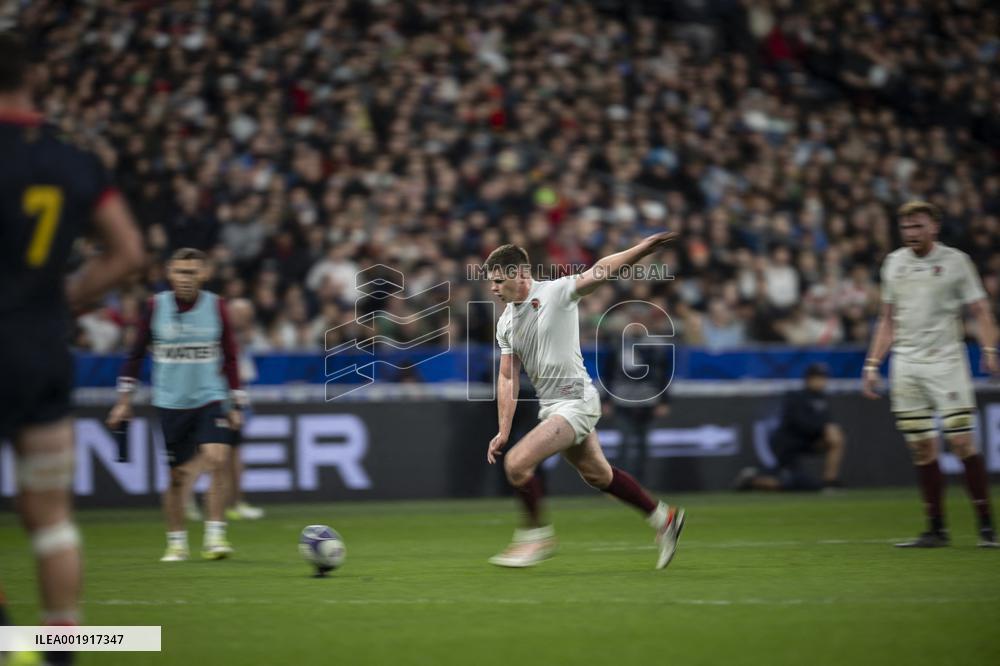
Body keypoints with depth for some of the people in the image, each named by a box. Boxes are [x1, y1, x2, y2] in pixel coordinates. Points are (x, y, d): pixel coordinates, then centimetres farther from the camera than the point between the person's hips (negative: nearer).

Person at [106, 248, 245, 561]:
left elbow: (229, 357, 5)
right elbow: (136, 353, 6)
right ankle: (176, 542, 20)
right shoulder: (156, 306, -2)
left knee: (217, 459, -20)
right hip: (171, 402, 0)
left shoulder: (215, 306, -1)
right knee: (177, 475, 4)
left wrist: (236, 404, 4)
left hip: (210, 398, 0)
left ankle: (214, 536, -12)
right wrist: (124, 399, 5)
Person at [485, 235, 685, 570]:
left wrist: (641, 249, -41)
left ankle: (536, 535, 0)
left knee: (517, 462, -18)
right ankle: (663, 517, 34)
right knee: (597, 474, 18)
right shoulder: (505, 323, 8)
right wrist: (504, 431, 3)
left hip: (575, 401, -8)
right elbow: (508, 377, 10)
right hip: (550, 405, 8)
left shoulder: (556, 292, -13)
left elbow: (600, 271, -26)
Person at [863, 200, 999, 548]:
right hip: (905, 366, 4)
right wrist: (872, 364, 13)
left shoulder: (955, 260, 0)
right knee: (922, 447, 2)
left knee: (962, 441, -10)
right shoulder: (894, 263, 12)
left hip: (945, 361, -4)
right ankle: (936, 529, 7)